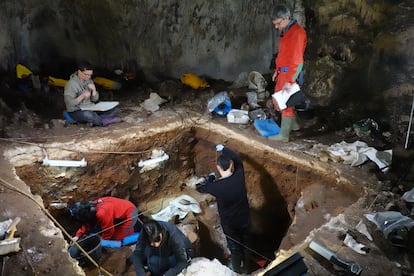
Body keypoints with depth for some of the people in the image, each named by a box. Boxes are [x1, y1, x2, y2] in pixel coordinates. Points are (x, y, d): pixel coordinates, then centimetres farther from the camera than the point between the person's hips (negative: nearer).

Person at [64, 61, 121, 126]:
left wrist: (94, 90, -10)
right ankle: (104, 121, -17)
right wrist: (82, 96, -28)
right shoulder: (71, 84, -12)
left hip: (90, 109, 7)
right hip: (76, 111, -7)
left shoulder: (89, 80, 8)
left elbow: (95, 99, 10)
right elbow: (69, 103, -17)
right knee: (87, 114, -43)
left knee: (114, 109, -9)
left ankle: (95, 120, -25)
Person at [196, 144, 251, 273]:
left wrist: (210, 177, 7)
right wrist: (224, 149, 10)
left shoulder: (216, 186, -28)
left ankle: (237, 271, 39)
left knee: (234, 247, 19)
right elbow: (238, 160, -1)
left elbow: (200, 188, -7)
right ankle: (247, 268, 45)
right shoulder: (239, 176, -22)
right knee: (246, 243, 25)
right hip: (244, 218, 3)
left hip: (229, 223, -3)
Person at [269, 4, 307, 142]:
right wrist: (277, 70, 22)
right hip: (283, 72, 10)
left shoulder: (297, 32, -18)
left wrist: (290, 80, -25)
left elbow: (297, 60, -22)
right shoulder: (286, 32, 13)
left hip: (290, 73, -10)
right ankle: (293, 124, 33)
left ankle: (284, 134, 3)